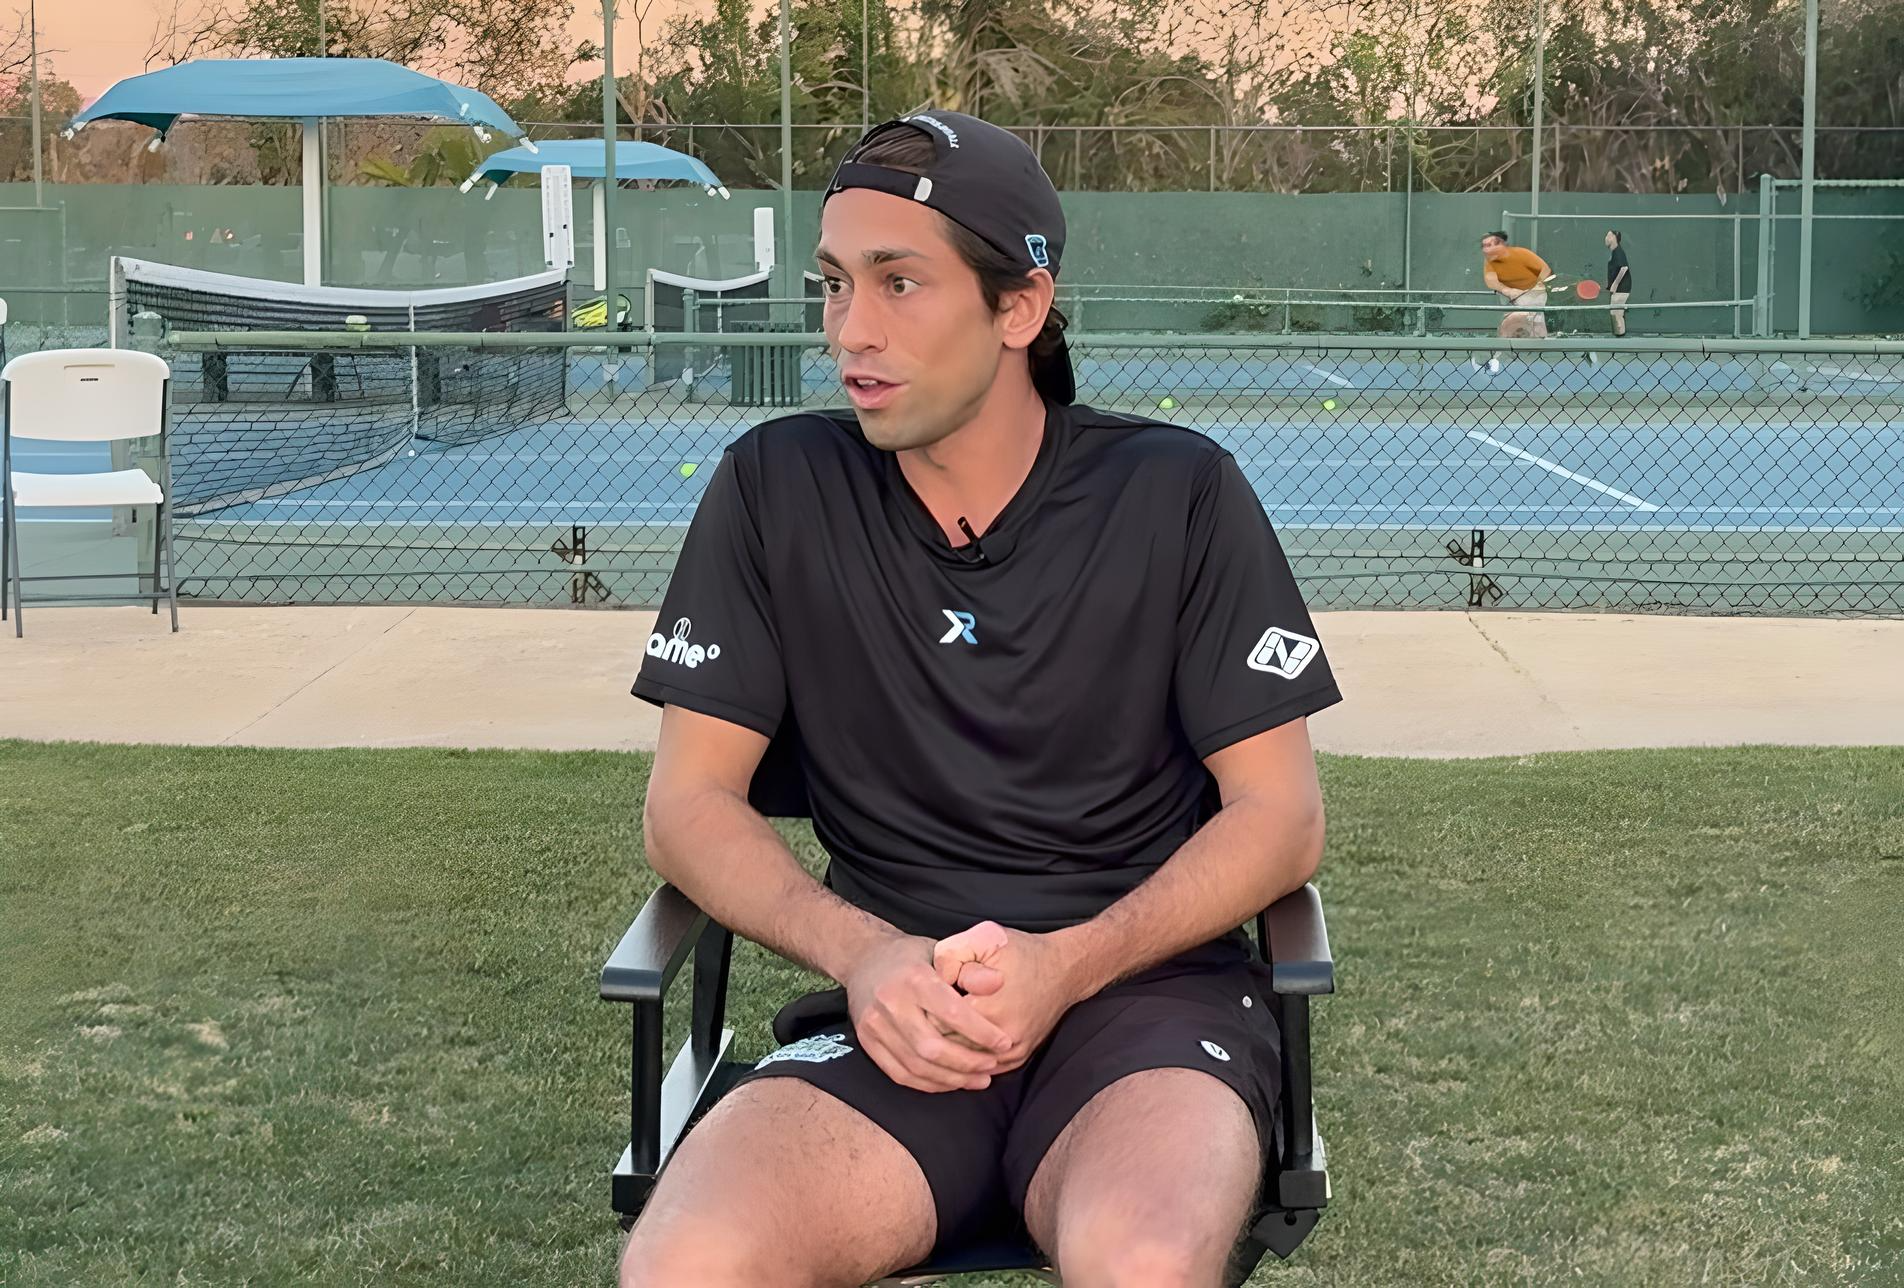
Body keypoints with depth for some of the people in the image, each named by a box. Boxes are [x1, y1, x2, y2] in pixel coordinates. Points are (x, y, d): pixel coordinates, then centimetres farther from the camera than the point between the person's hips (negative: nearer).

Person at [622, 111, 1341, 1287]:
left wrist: (1068, 965, -15)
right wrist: (864, 954, -13)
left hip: (1146, 983, -1)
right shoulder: (776, 489, 5)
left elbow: (1283, 816, 1)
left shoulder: (1179, 495, 1)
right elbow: (689, 804, 5)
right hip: (895, 1007, 2)